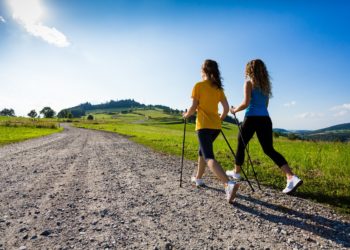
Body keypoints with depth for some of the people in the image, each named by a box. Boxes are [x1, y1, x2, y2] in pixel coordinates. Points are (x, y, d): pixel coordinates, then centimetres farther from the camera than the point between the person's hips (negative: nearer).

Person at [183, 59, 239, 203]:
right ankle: (198, 178, 36)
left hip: (203, 125, -7)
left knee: (209, 158, -13)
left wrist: (186, 115, 11)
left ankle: (229, 184, -32)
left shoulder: (198, 86, -3)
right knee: (203, 151, 25)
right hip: (216, 126, 7)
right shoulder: (218, 88, 12)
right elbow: (226, 108, 7)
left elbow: (193, 108, -8)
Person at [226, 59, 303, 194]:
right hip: (265, 119, 6)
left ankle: (236, 172, 28)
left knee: (241, 145, 13)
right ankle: (291, 177, -8)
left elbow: (246, 103, -12)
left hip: (252, 118, -6)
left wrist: (234, 110, 4)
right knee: (269, 149, 5)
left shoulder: (249, 82, -2)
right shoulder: (266, 84, 18)